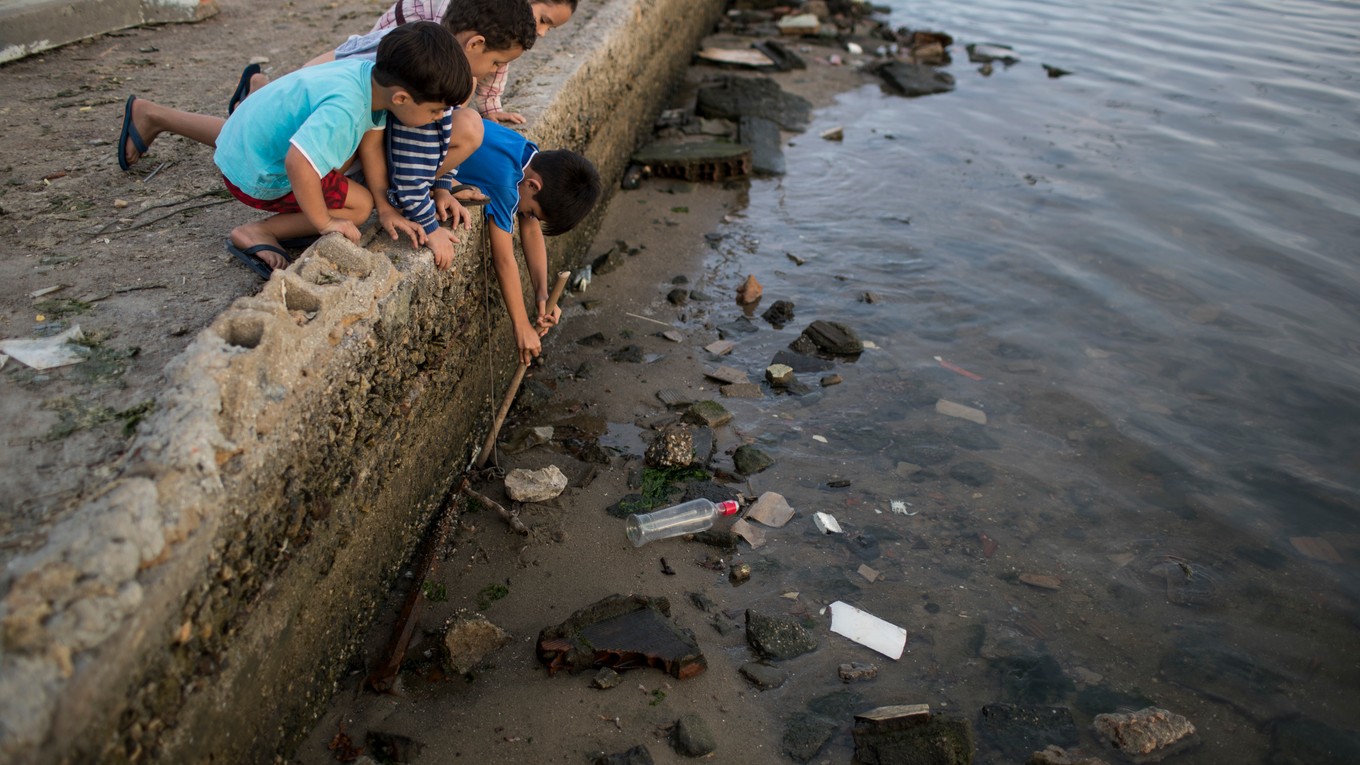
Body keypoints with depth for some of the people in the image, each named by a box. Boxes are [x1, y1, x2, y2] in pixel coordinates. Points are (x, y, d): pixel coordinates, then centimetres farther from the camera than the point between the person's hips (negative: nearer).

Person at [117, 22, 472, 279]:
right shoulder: (345, 109, -41)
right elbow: (298, 163, -48)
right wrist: (324, 222, -35)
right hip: (257, 175, -8)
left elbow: (369, 147, -4)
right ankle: (257, 232, -11)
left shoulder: (374, 74, -15)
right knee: (359, 205, -12)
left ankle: (150, 116, 53)